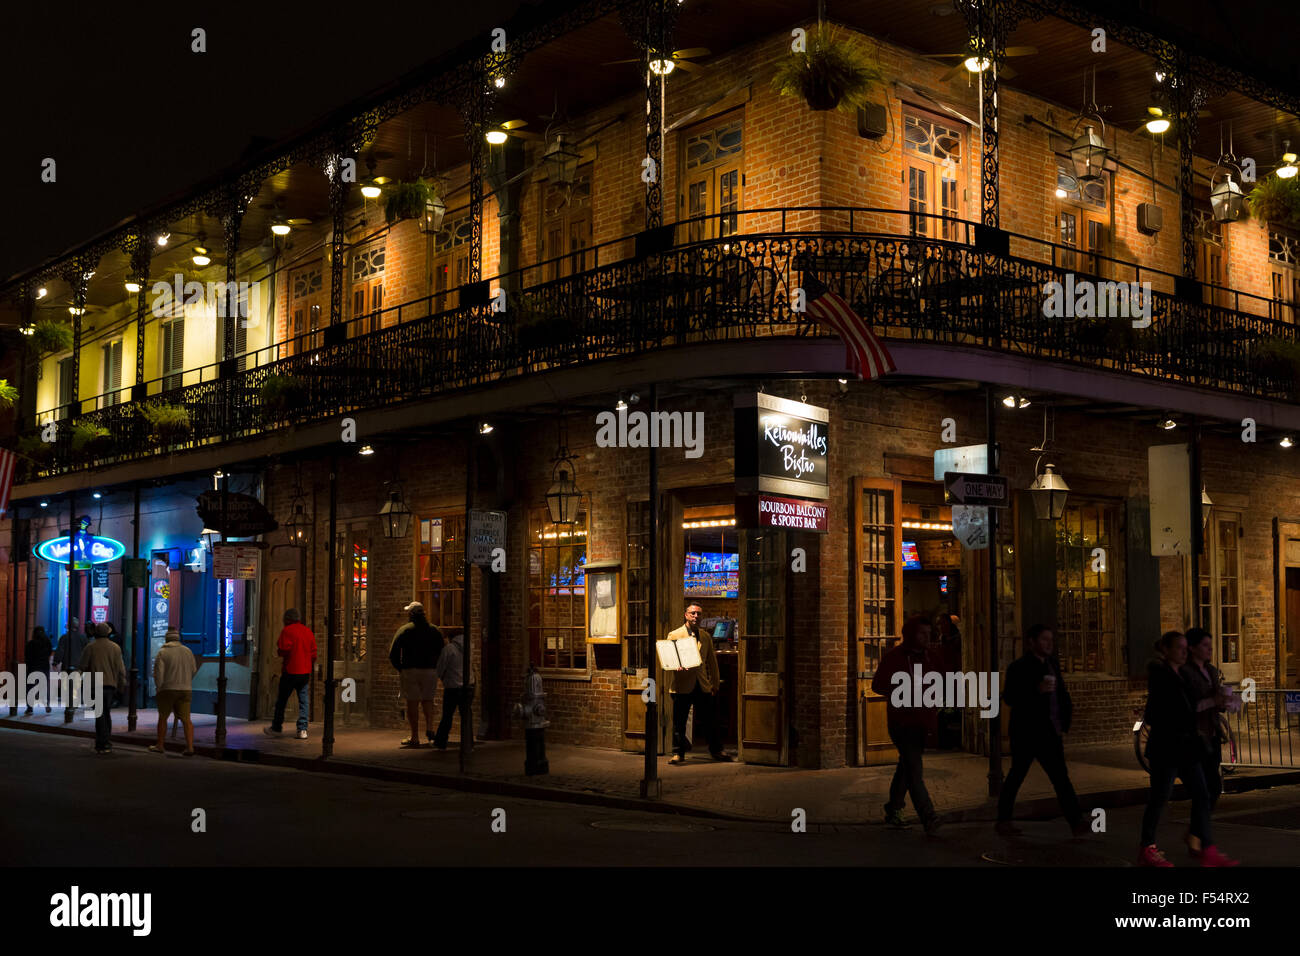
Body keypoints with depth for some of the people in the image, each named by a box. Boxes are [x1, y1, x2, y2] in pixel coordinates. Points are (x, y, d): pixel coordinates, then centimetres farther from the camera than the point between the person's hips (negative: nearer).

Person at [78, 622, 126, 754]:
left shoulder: (90, 647, -3)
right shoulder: (115, 648, 4)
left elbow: (82, 666, -4)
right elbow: (120, 668, 3)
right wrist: (122, 682, 15)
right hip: (110, 684, 3)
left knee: (100, 714, -2)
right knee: (107, 713, 16)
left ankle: (102, 744, -7)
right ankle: (107, 742, 16)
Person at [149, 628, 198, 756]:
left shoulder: (162, 652, -7)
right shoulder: (188, 651, 6)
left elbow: (158, 673, -10)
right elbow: (193, 670, 13)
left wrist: (159, 687, 3)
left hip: (167, 689, -3)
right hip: (186, 689, 3)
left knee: (163, 718, 13)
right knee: (186, 719, 0)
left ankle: (160, 745, 21)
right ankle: (190, 747, -10)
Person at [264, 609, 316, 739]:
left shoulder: (287, 631, -8)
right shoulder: (308, 631, 9)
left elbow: (283, 651, -15)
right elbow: (313, 654, 11)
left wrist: (278, 649, 6)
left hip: (290, 671, -5)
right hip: (305, 672, 5)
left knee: (281, 700, 9)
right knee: (303, 701, 3)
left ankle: (277, 727, 19)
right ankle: (303, 730, -4)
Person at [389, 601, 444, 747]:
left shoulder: (404, 630, -1)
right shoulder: (433, 630, 7)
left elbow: (393, 654, -5)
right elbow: (442, 651, 5)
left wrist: (400, 669, 8)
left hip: (410, 671, -3)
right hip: (430, 671, 3)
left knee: (412, 703, 2)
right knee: (428, 700, 18)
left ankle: (415, 737, 3)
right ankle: (429, 728, 0)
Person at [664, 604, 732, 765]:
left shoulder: (706, 636, 13)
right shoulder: (674, 635, 1)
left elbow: (711, 661, 18)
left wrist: (715, 684, 18)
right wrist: (677, 666, -23)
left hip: (703, 685, 3)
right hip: (682, 685, -3)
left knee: (709, 719, 8)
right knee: (679, 721, 1)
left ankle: (716, 750, 19)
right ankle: (678, 753, 9)